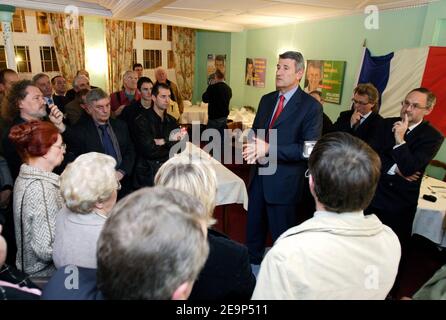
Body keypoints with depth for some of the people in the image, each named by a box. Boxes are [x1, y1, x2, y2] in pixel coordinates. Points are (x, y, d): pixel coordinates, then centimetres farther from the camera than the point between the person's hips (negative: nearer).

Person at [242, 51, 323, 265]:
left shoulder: (311, 106, -11)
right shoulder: (266, 100, 10)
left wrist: (269, 149, -24)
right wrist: (253, 148, -10)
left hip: (284, 181, -6)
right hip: (259, 175, 6)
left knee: (281, 235, 10)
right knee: (253, 228, 20)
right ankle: (252, 266, 42)